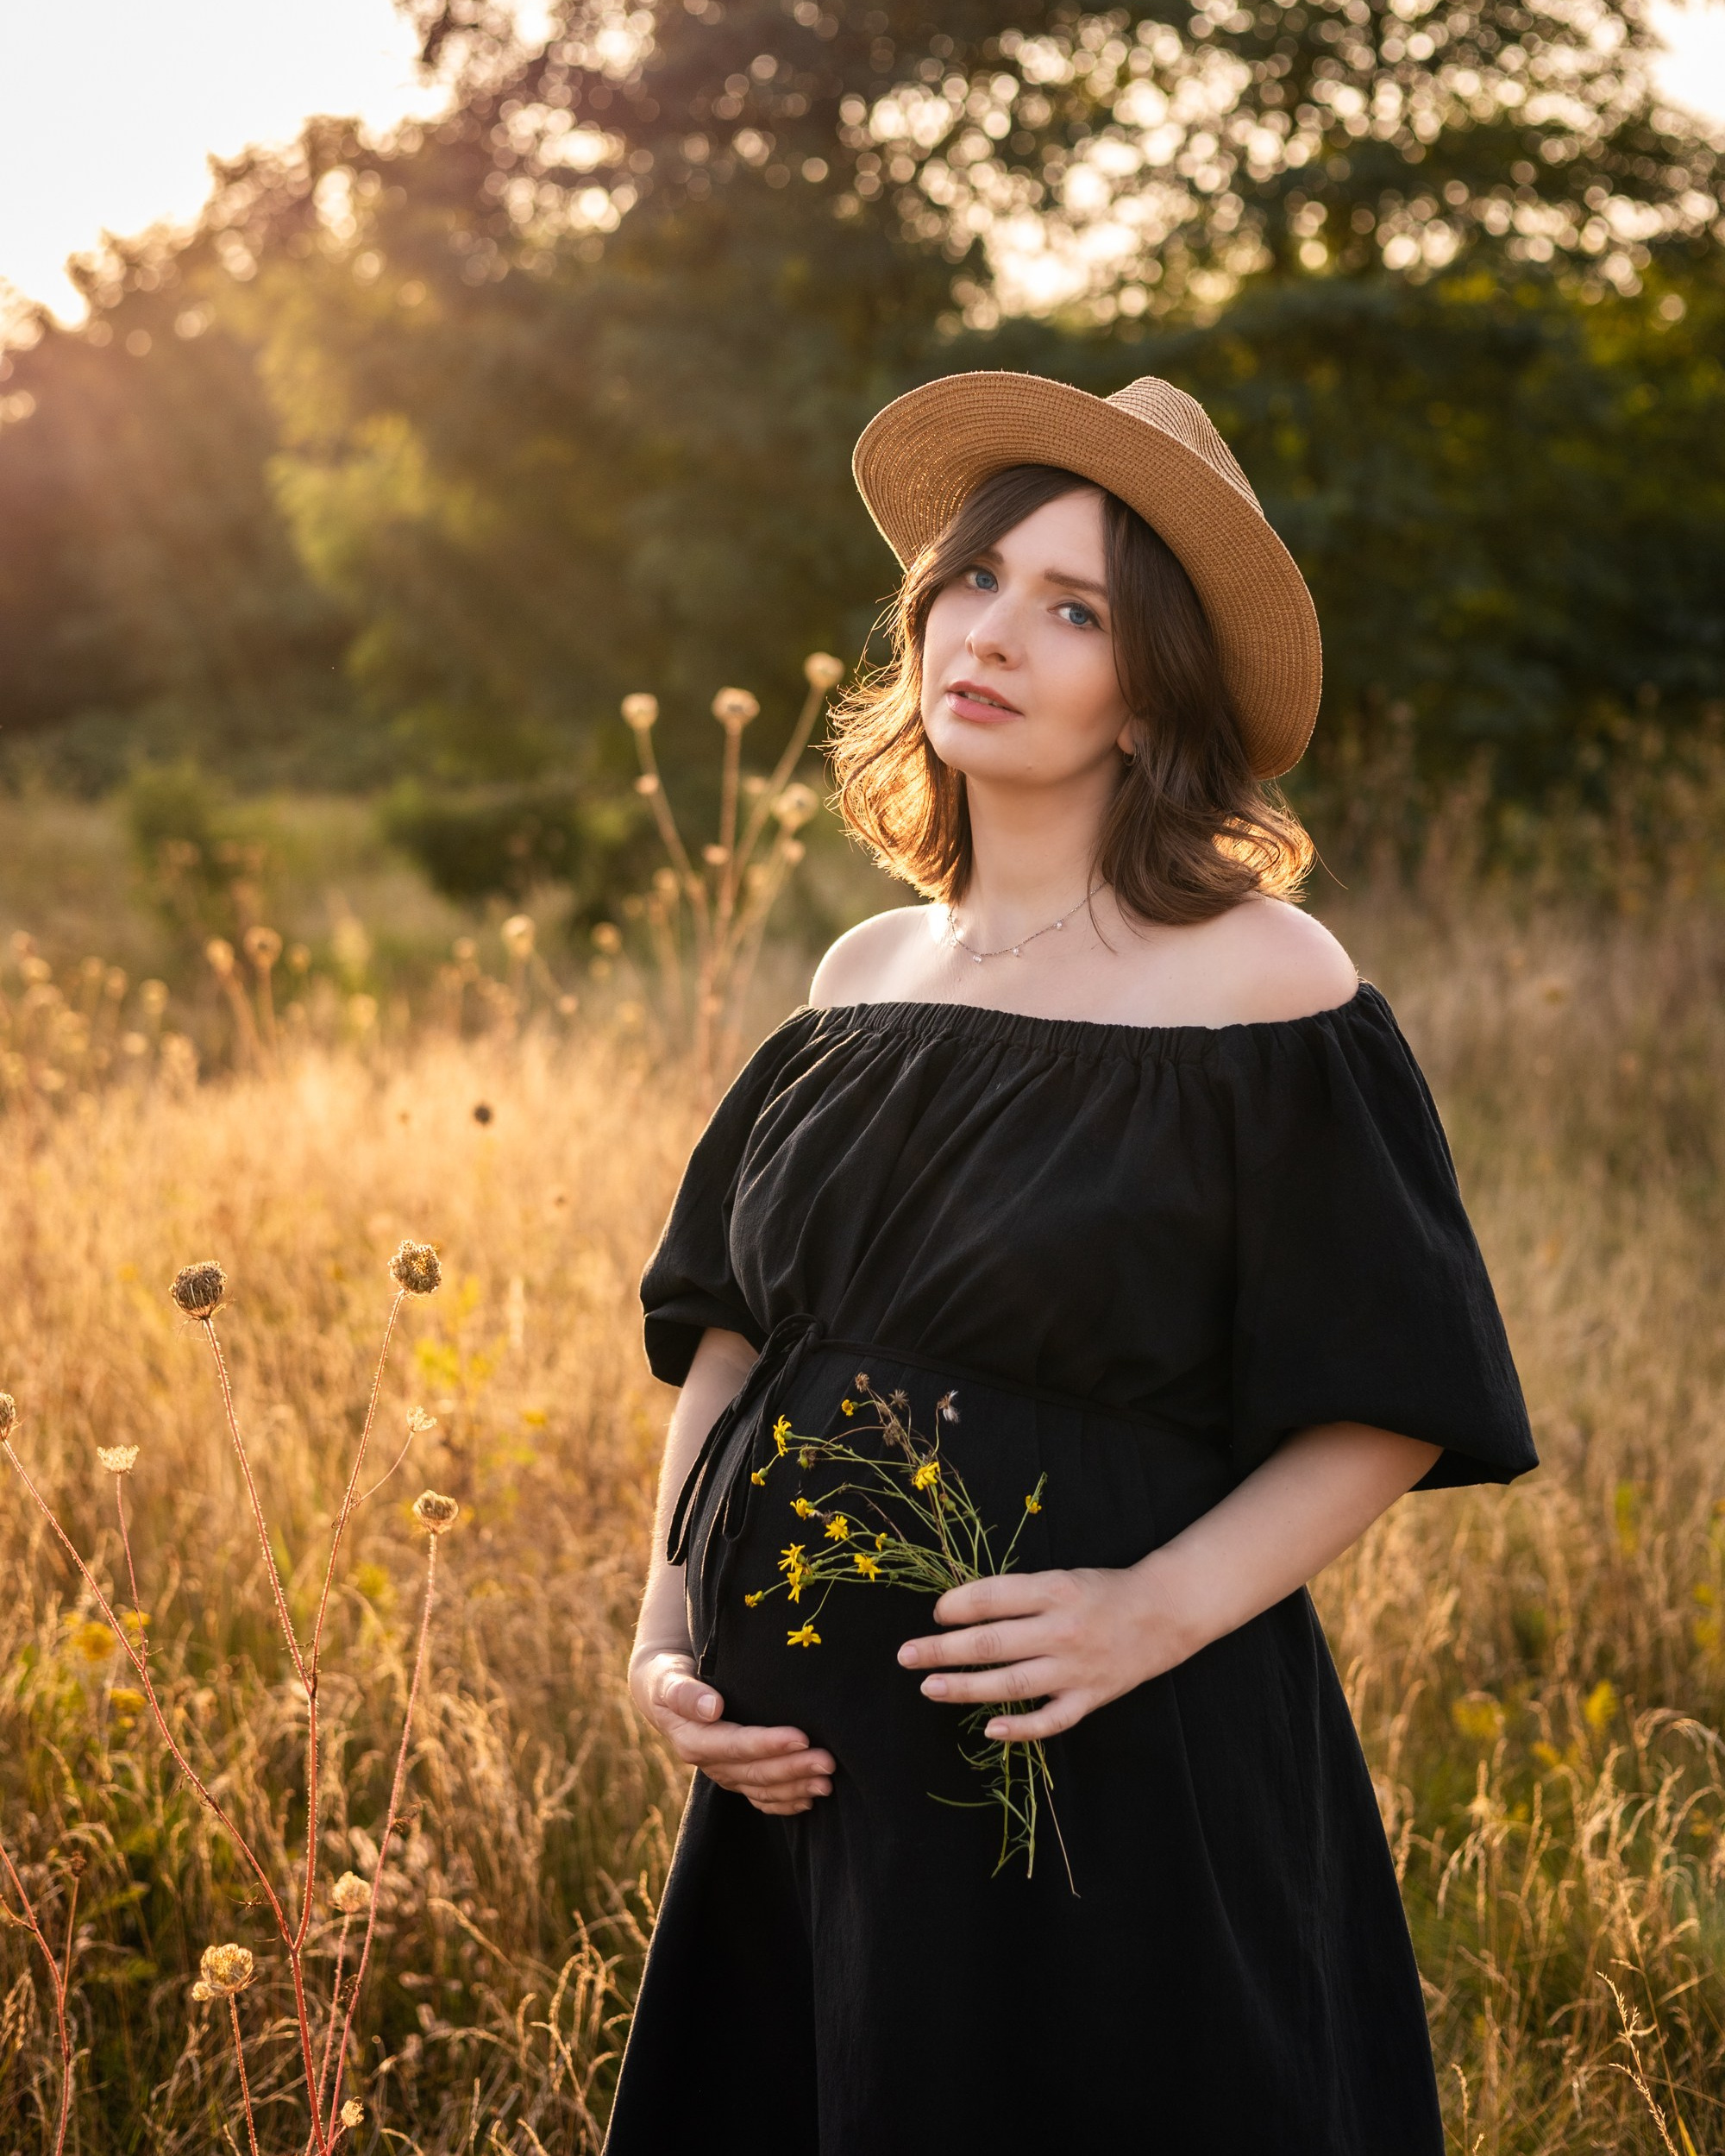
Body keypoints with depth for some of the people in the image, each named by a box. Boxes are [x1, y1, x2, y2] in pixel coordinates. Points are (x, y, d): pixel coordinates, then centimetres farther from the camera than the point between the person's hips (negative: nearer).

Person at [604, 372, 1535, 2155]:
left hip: (1119, 1776, -5)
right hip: (813, 1776, 6)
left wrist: (1161, 1608, -21)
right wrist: (669, 1631, 1)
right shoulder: (866, 978, 6)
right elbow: (730, 1324, 13)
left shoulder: (1260, 982, -10)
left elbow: (1394, 1401, -8)